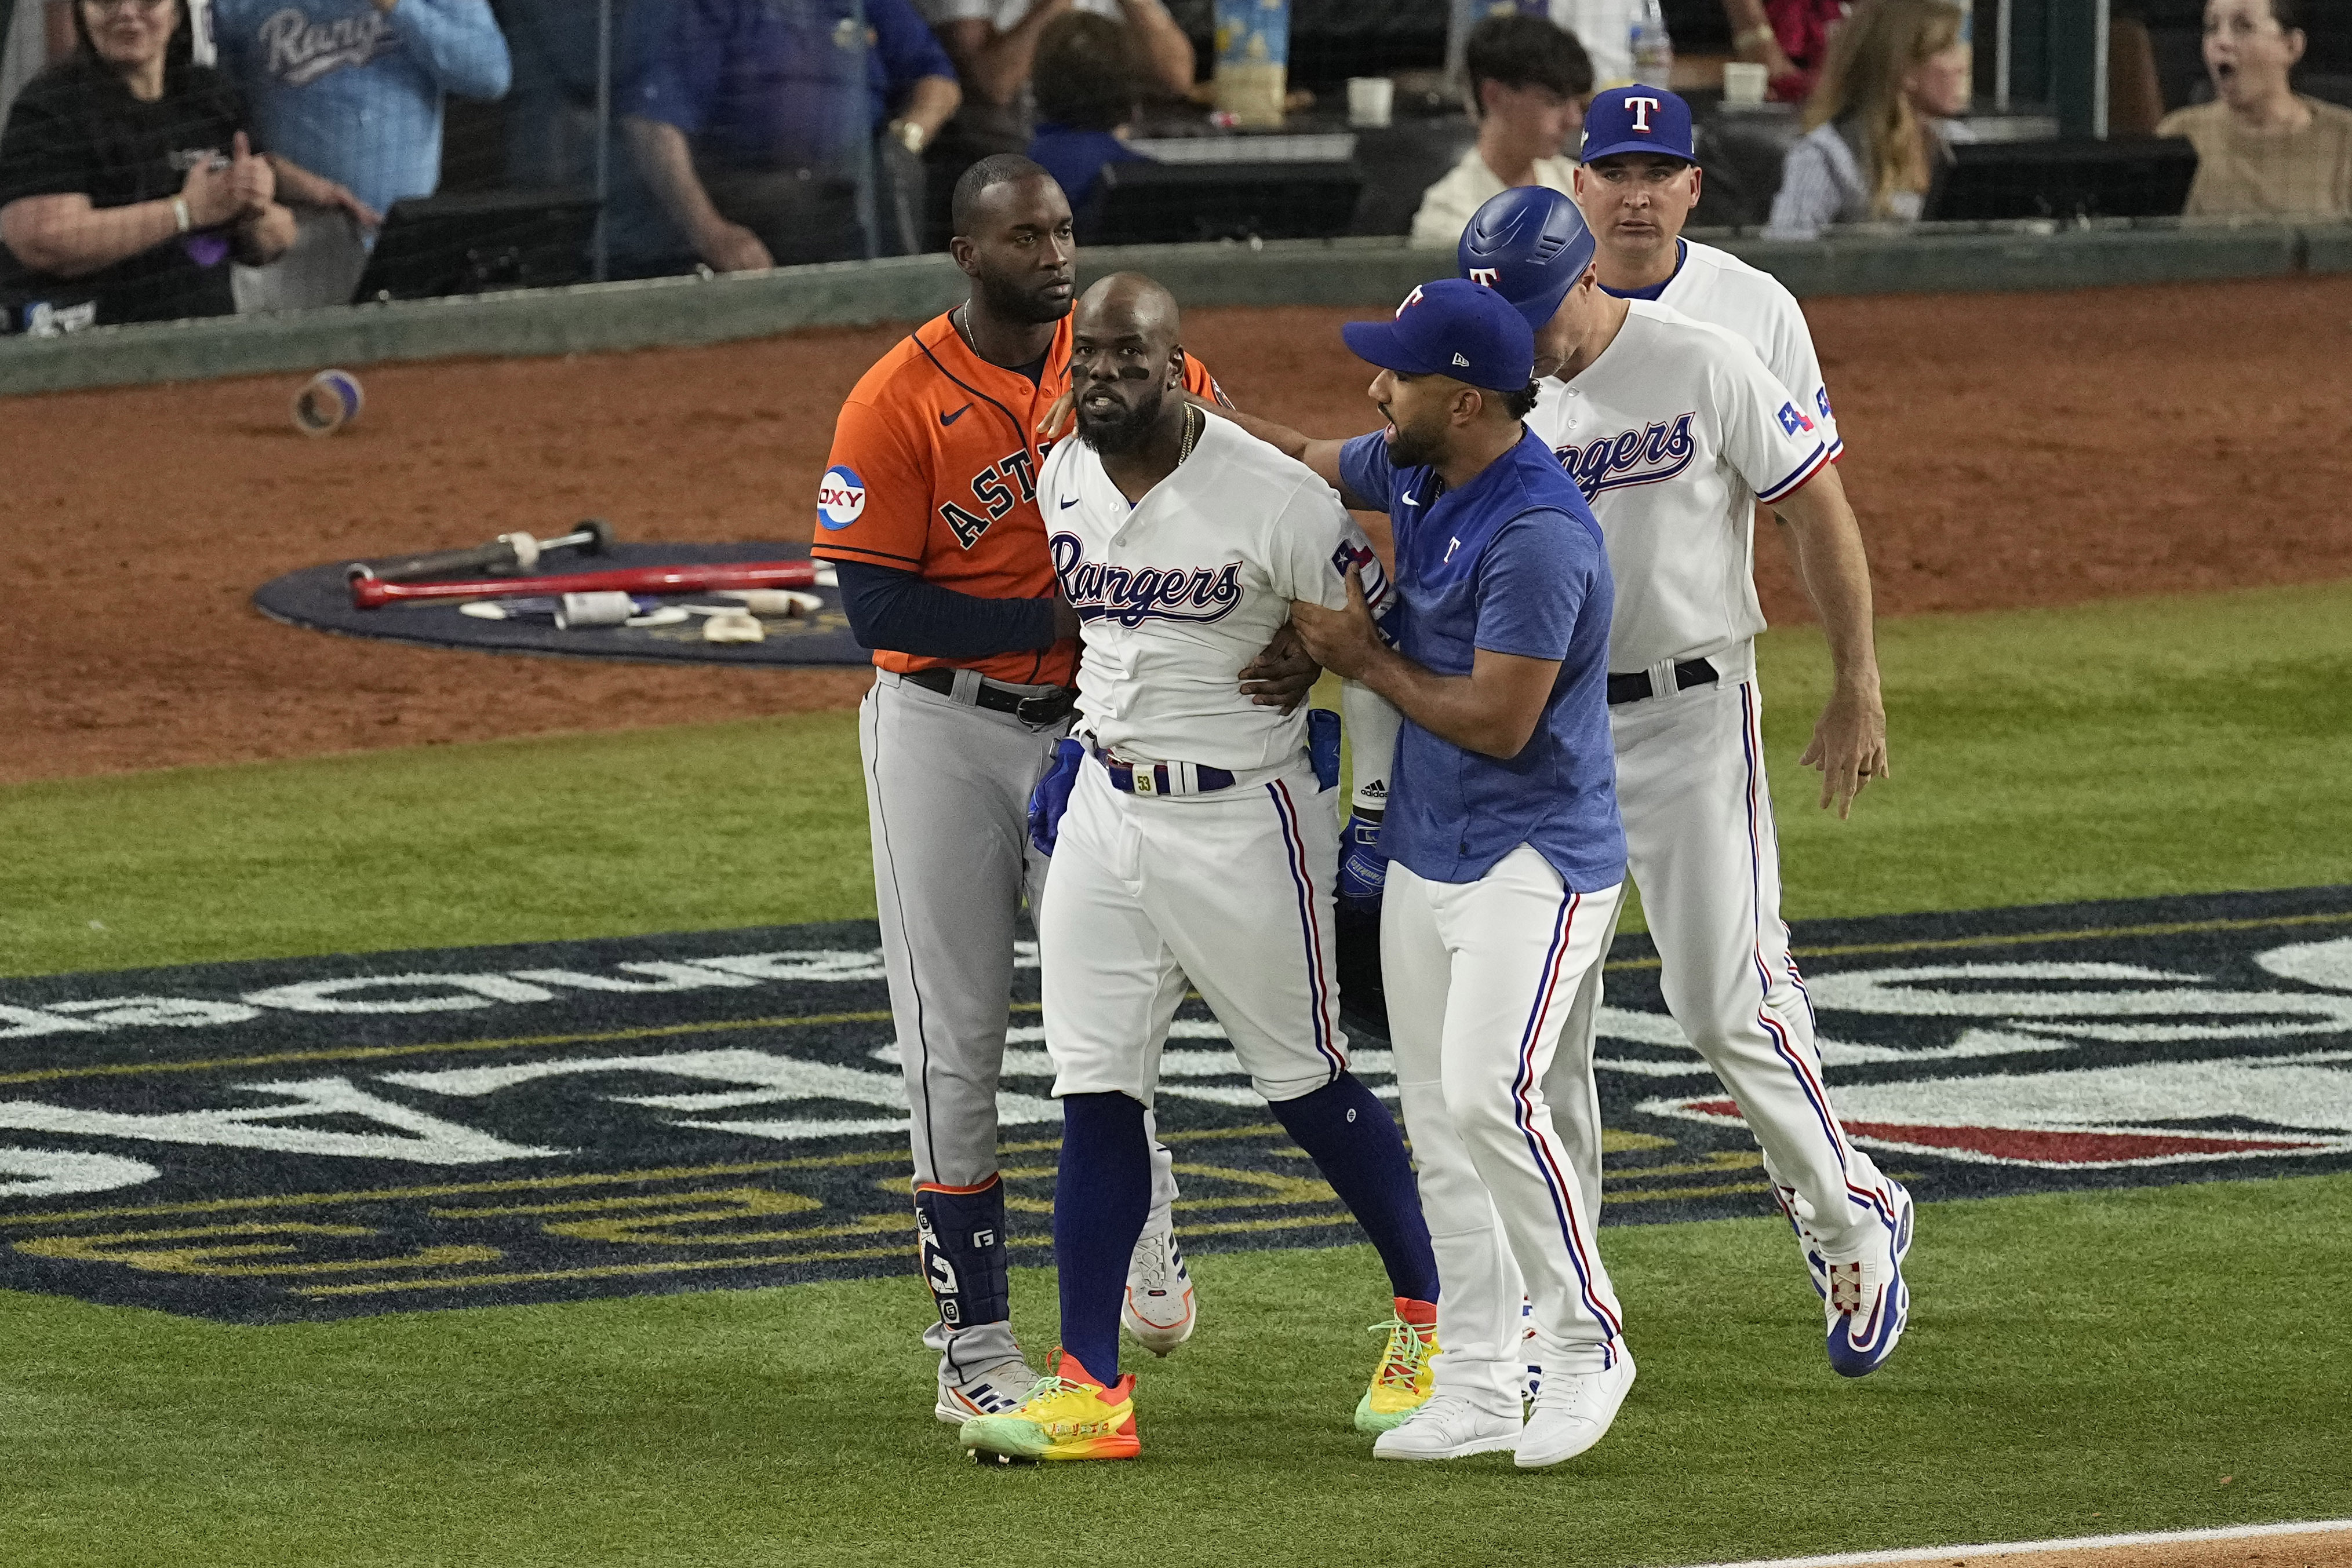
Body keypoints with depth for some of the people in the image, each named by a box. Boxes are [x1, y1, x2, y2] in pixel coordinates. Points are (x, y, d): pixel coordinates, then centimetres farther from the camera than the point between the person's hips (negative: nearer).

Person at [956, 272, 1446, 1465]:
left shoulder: (1271, 496, -18)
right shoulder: (1063, 480, 3)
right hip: (1104, 815, 6)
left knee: (1305, 1086, 5)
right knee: (1094, 1095, 1)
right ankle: (1090, 1387, 2)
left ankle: (1430, 1315, 26)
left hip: (1241, 818, -6)